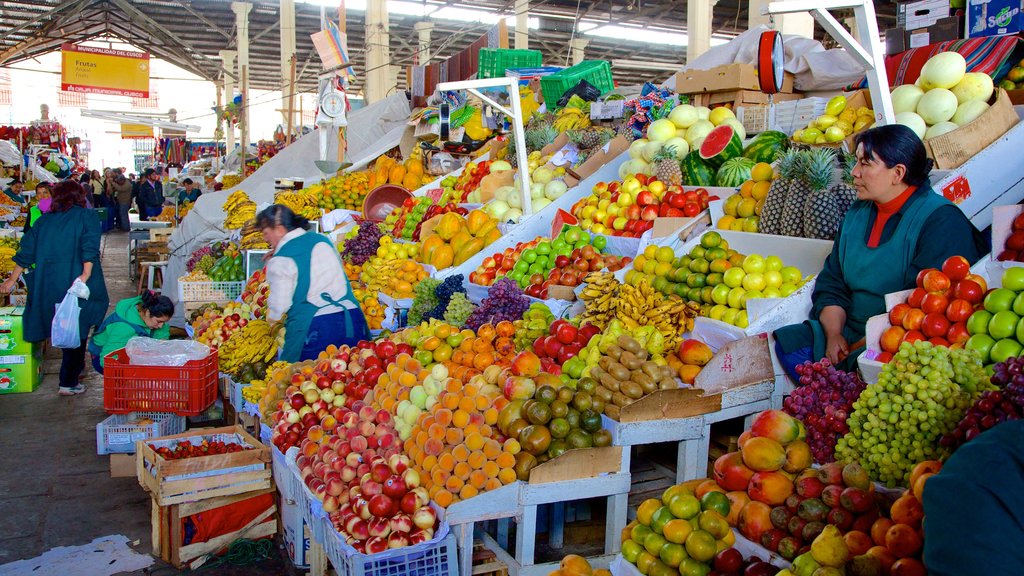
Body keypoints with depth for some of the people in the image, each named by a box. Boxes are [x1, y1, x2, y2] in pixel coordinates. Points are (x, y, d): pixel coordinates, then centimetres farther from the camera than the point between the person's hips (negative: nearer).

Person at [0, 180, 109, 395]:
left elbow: (27, 251, 12)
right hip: (75, 284, -5)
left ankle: (76, 366, 36)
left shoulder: (45, 219, 13)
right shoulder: (86, 216, 0)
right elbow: (90, 248, -15)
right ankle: (69, 383, 1)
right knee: (77, 331, 2)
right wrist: (86, 275, -22)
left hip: (47, 284, 5)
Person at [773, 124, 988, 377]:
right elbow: (831, 283, 12)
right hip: (850, 332, 7)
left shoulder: (941, 221, -11)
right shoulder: (857, 214, 14)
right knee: (787, 346, -10)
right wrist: (834, 334, -5)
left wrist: (863, 346, -20)